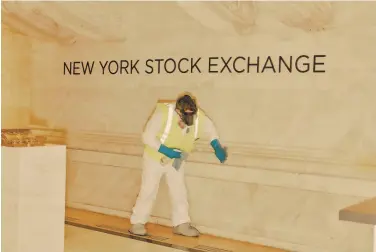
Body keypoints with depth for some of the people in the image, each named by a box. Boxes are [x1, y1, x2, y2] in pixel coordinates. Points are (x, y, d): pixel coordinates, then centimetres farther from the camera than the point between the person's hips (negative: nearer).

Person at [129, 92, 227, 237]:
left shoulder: (198, 116, -20)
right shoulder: (163, 113, -32)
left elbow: (209, 128, 2)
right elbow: (147, 137, -26)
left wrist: (216, 146, -13)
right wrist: (166, 151, -35)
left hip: (176, 160, 4)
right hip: (155, 158, -4)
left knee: (179, 192, 4)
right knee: (148, 191, 1)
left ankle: (181, 224, 14)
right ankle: (137, 223, 14)